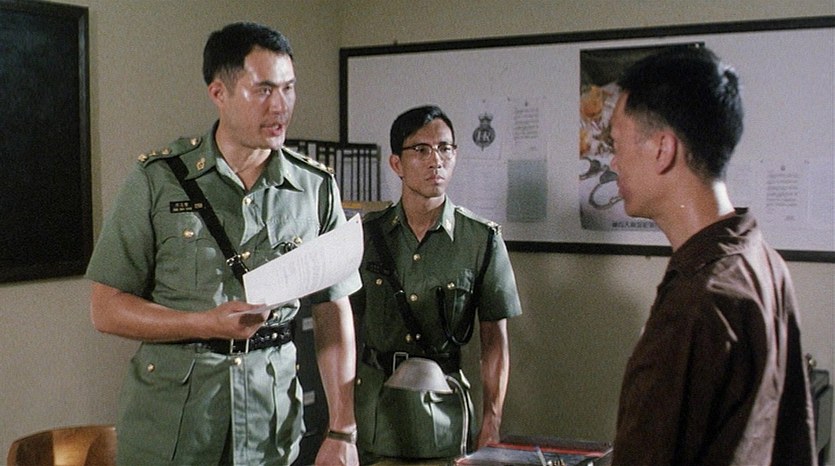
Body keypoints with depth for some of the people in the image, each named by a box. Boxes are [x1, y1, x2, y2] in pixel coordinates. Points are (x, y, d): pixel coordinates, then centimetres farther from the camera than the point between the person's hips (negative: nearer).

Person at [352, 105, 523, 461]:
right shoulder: (368, 234, 1)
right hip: (372, 403, 1)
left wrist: (491, 424, -6)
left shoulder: (482, 239, -4)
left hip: (442, 409, -1)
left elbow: (495, 340, -1)